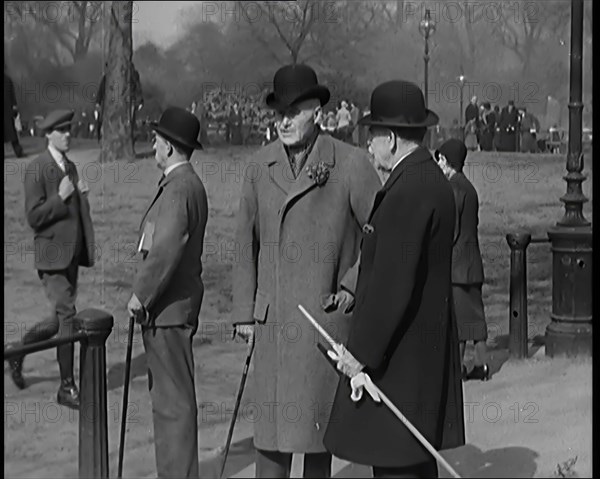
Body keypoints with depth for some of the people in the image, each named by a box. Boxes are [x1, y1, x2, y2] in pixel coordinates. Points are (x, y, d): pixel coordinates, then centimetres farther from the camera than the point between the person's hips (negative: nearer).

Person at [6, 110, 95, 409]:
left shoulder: (70, 167, 13)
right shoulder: (36, 170, -11)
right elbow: (34, 218, -15)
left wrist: (82, 198, 2)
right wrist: (60, 197, -21)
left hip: (72, 255, 8)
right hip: (52, 255, -8)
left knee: (61, 318, 13)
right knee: (67, 317, -9)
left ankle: (19, 352, 35)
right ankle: (67, 387, 0)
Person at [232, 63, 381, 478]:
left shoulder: (351, 164, -6)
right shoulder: (259, 167, 7)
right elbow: (246, 242, 12)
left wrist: (355, 287, -8)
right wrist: (244, 312, 10)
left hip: (328, 310, -3)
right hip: (274, 316, 3)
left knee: (317, 415, 4)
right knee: (271, 415, 3)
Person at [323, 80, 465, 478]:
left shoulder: (408, 191, -19)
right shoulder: (433, 181, 12)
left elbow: (394, 282, -22)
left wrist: (361, 352, -16)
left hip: (397, 355, -10)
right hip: (424, 354, 10)